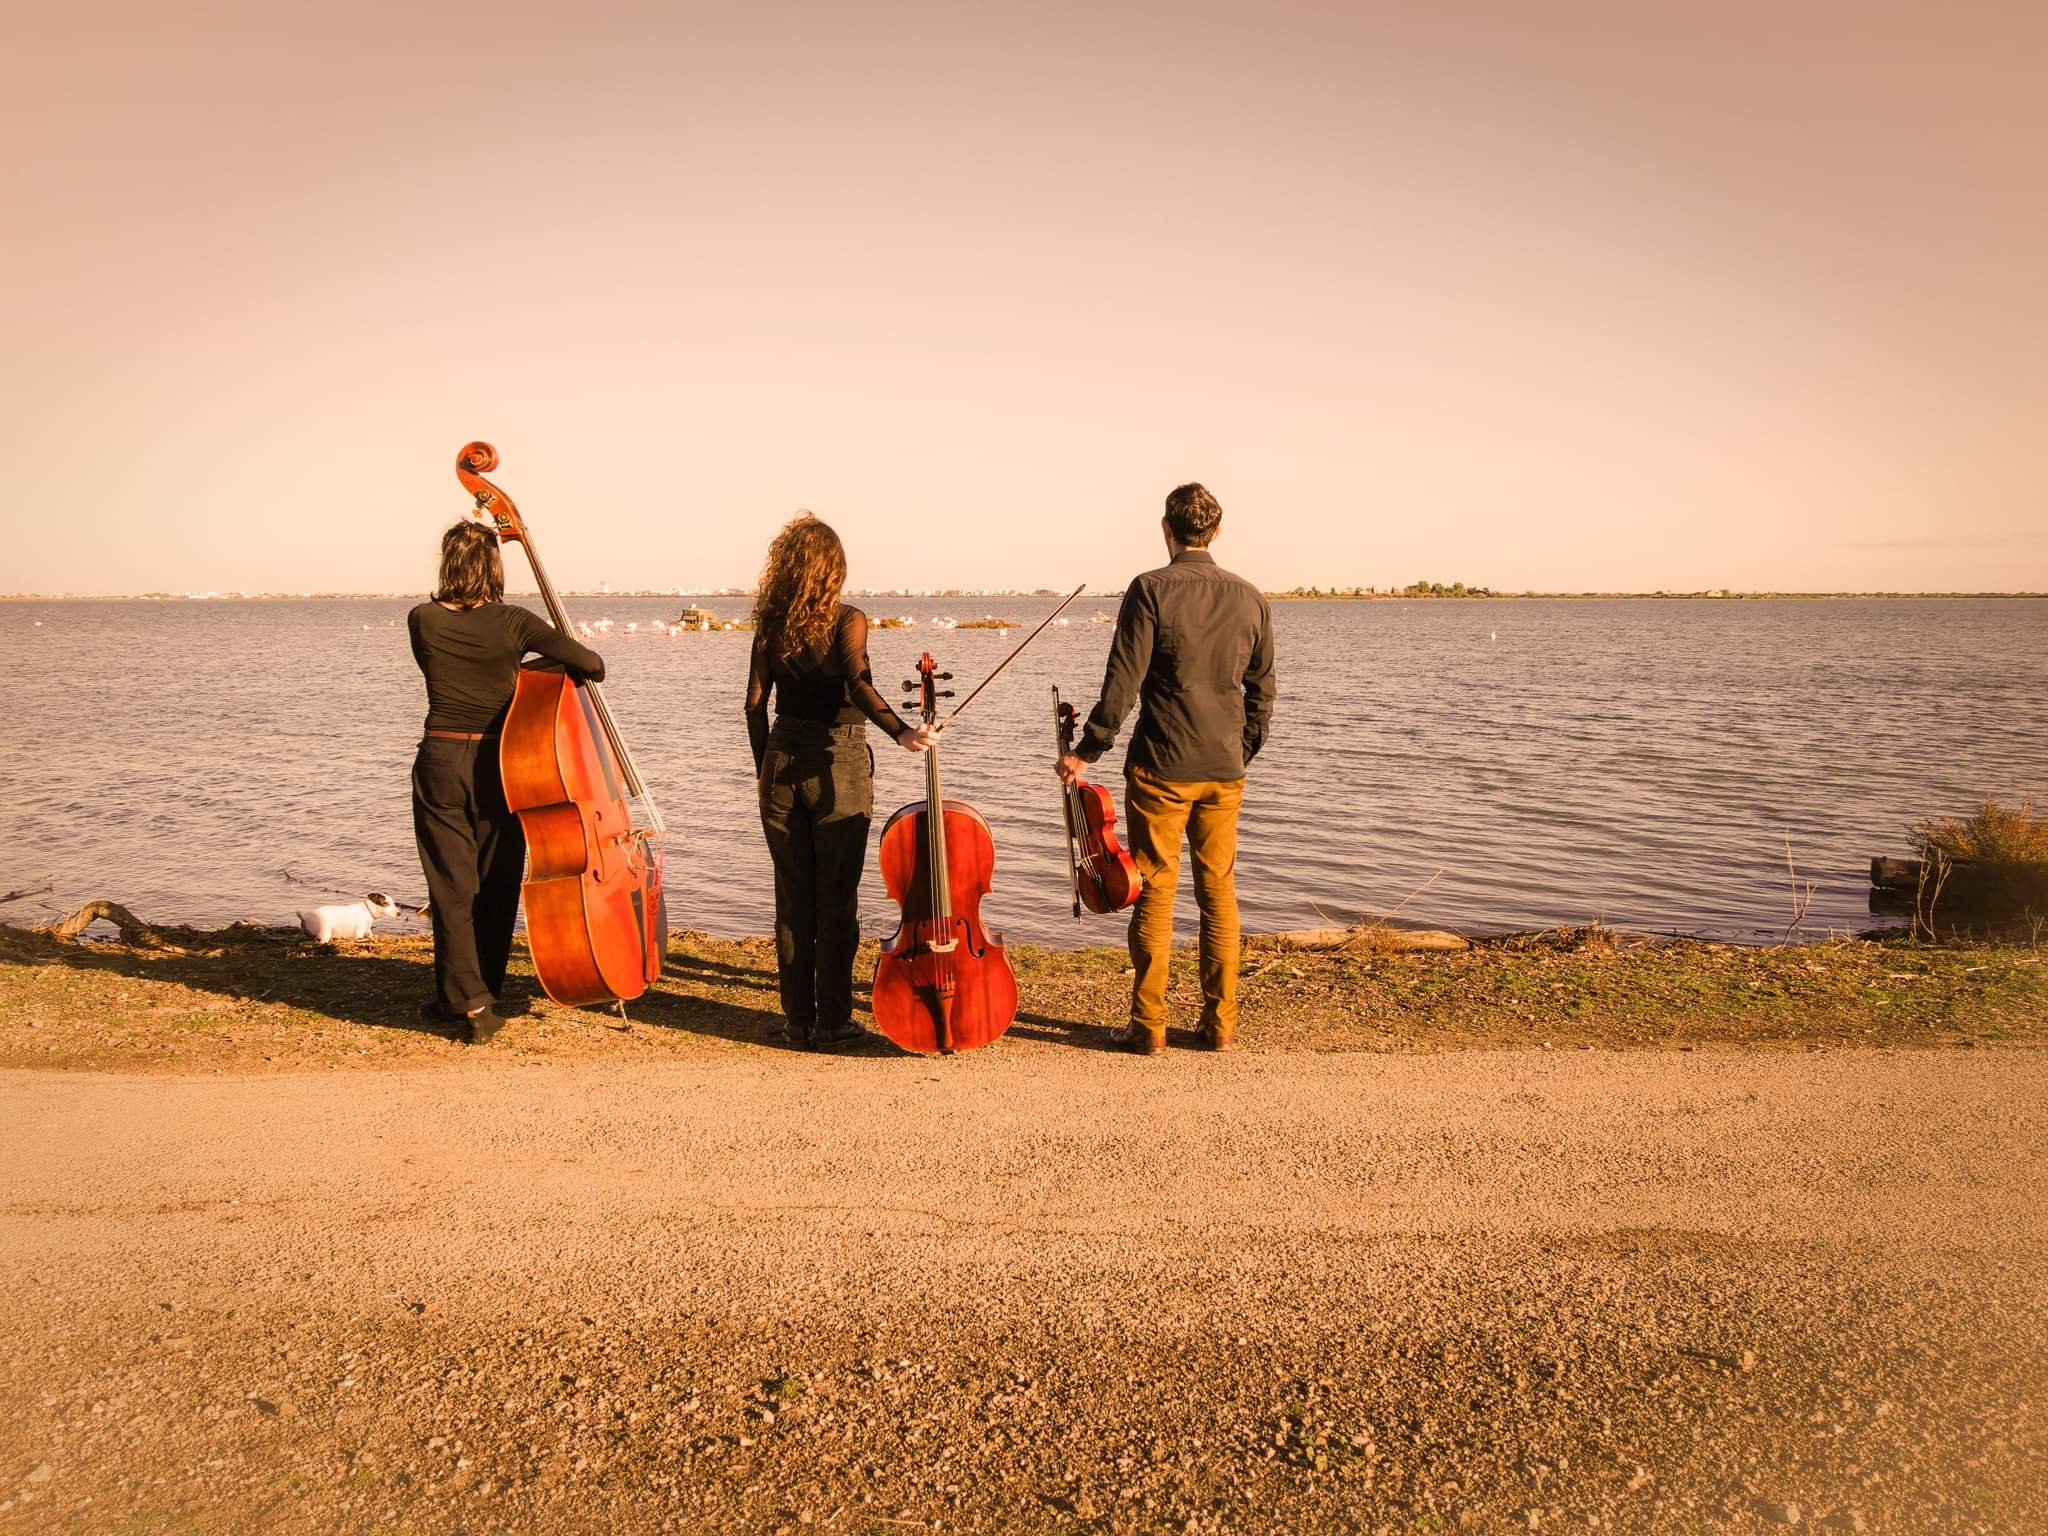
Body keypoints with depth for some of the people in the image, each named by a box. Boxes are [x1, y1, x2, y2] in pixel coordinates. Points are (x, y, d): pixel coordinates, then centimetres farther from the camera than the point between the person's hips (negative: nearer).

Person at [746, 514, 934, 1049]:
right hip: (838, 764, -4)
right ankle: (833, 1021, 9)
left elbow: (755, 702, 6)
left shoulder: (771, 624, 4)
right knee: (836, 899, 5)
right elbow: (860, 686, -23)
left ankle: (798, 1019, 18)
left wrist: (765, 767, 15)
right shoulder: (847, 620, -7)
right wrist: (900, 731, -32)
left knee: (793, 898, 11)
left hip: (783, 763, 4)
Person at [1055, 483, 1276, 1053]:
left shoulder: (1151, 590, -8)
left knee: (1155, 892, 3)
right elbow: (1261, 691, 12)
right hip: (1224, 770, 4)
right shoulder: (1250, 598, 6)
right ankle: (1221, 1024, 16)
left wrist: (1086, 752, -5)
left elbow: (1123, 682, -12)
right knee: (1219, 892, 11)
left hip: (1160, 767, -4)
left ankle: (1148, 1026, 9)